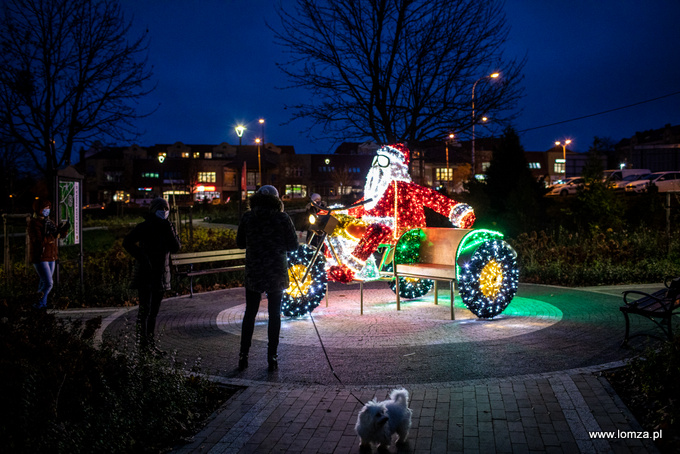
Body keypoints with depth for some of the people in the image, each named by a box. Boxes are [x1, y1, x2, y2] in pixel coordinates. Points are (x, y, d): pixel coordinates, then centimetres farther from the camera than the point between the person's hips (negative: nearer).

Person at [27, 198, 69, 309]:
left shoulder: (48, 221, 12)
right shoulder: (33, 223, -14)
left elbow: (60, 235, 14)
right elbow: (39, 241, -24)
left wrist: (64, 229, -7)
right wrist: (54, 234, -30)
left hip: (51, 257, 8)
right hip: (40, 258, -8)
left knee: (44, 282, 14)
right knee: (48, 283, -12)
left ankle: (42, 304, 23)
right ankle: (38, 304, 2)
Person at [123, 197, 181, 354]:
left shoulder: (167, 228, 10)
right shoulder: (144, 227, -5)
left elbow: (176, 247, 0)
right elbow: (127, 242, -10)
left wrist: (170, 230, -11)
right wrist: (141, 257, -17)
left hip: (161, 275, 6)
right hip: (145, 275, -6)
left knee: (154, 311, 11)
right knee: (145, 309, -9)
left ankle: (150, 342, 18)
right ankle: (143, 342, -6)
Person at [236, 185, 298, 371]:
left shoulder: (247, 217, -2)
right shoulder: (282, 218, -7)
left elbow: (240, 243, 6)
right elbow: (293, 245, -2)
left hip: (253, 272, 1)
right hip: (277, 273, -1)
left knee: (250, 313, 12)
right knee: (274, 314, 7)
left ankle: (243, 355, 11)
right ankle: (272, 357, 9)